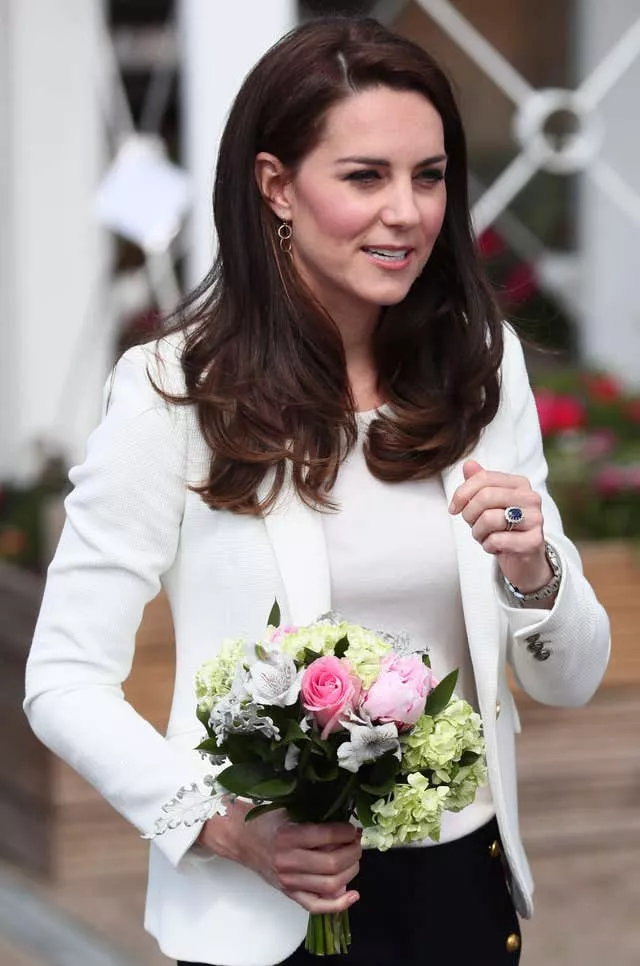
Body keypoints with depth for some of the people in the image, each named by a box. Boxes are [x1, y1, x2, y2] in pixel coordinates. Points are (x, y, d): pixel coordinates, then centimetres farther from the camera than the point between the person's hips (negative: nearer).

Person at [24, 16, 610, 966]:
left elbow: (570, 678, 4)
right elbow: (64, 681, -10)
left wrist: (534, 572, -17)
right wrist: (222, 823, -23)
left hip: (465, 880, 4)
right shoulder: (174, 390, -12)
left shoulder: (482, 365, -1)